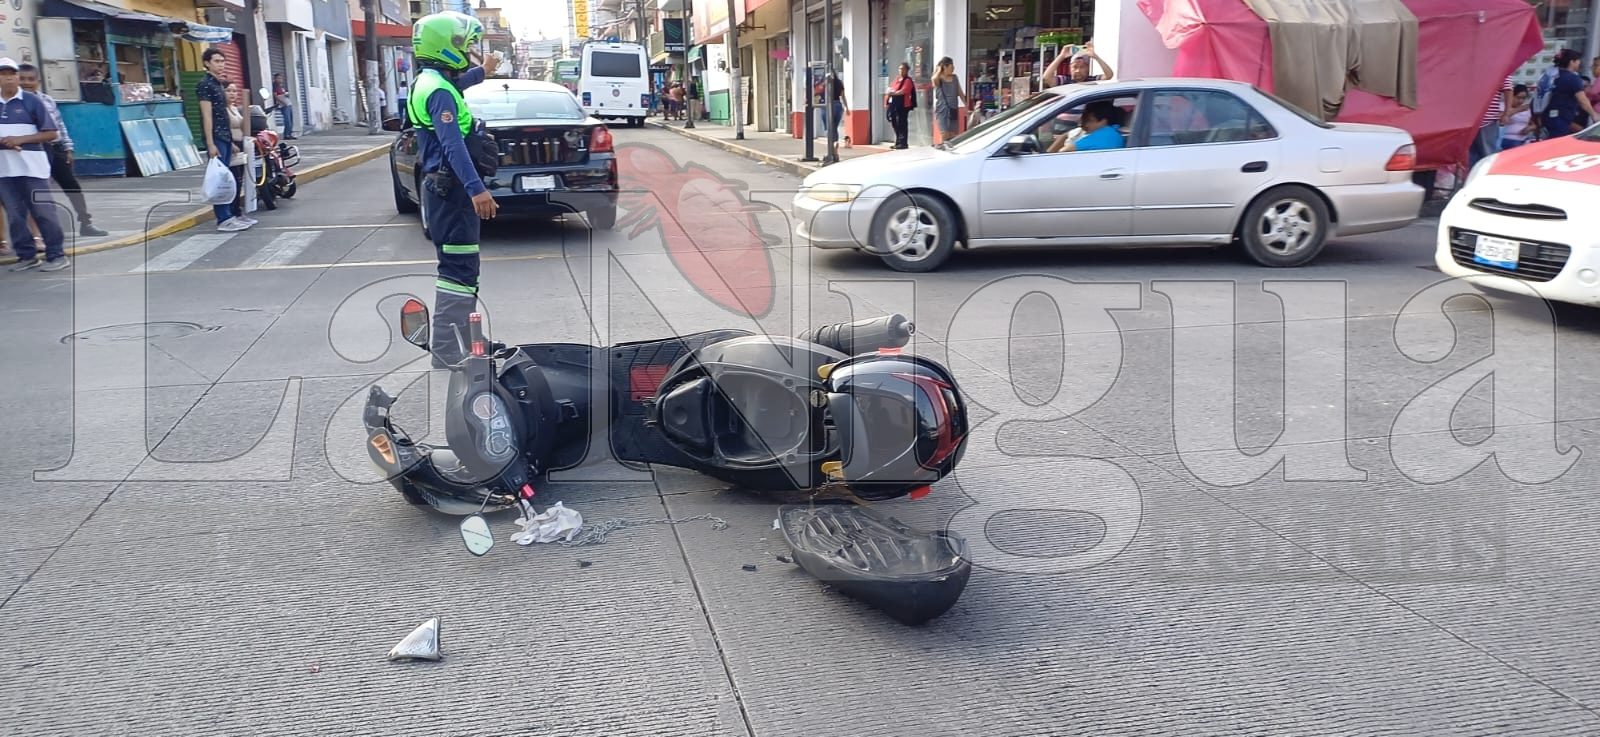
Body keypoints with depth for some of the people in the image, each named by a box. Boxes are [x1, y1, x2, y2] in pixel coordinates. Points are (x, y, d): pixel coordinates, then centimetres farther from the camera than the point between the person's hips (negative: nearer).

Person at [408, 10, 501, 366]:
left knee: (460, 268, 19)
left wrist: (482, 72, 57)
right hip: (452, 189, -11)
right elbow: (452, 143, -29)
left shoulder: (433, 82, 16)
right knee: (458, 271, -11)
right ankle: (446, 357, -11)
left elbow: (456, 83, 41)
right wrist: (476, 189, -39)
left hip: (446, 187, 11)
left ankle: (463, 341, 29)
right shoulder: (438, 90, -16)